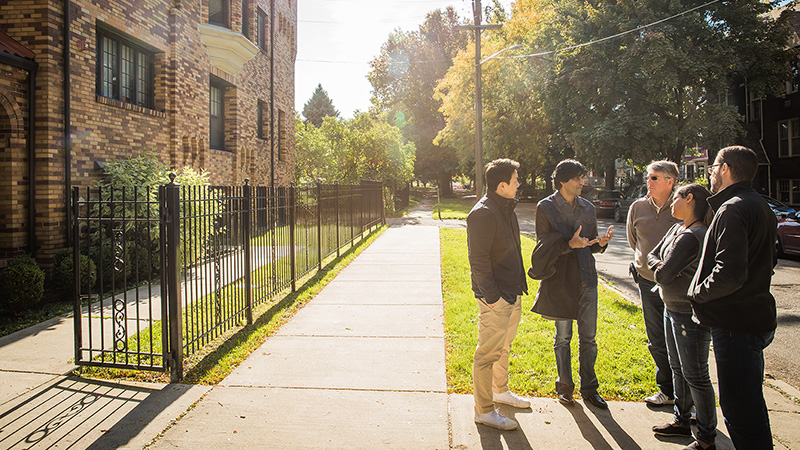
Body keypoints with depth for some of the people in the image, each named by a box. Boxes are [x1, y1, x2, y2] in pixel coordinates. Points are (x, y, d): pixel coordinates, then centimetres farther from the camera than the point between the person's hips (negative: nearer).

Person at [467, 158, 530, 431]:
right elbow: (478, 260, -21)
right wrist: (491, 296, -21)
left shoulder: (507, 208, 12)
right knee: (488, 352, 0)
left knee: (503, 347, 23)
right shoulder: (483, 214, -19)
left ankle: (500, 390, 41)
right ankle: (484, 410, 11)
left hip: (512, 293, 10)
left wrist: (519, 284, 18)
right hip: (496, 298, -10)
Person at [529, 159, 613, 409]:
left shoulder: (587, 207, 11)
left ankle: (589, 388, 22)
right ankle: (565, 386, 22)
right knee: (563, 337, 6)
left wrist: (601, 242, -5)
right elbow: (544, 245, -7)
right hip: (560, 278, -4)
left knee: (589, 338, 8)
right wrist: (569, 244, -23)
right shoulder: (546, 207, -4)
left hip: (586, 278, 4)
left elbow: (591, 244, 18)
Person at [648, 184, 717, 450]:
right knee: (678, 369, 20)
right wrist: (660, 266, -8)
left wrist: (660, 270, -2)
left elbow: (663, 276, -24)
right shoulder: (676, 230, 8)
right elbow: (652, 256, 13)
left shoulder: (692, 237, -23)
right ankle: (682, 421, 35)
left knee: (695, 377, 1)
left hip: (690, 315, -10)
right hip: (672, 308, 10)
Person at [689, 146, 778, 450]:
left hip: (737, 325, -10)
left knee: (740, 410, -2)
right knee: (750, 404, 21)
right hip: (757, 318, 10)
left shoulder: (732, 209, -18)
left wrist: (698, 292, -11)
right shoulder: (762, 208, 15)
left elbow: (729, 274, -28)